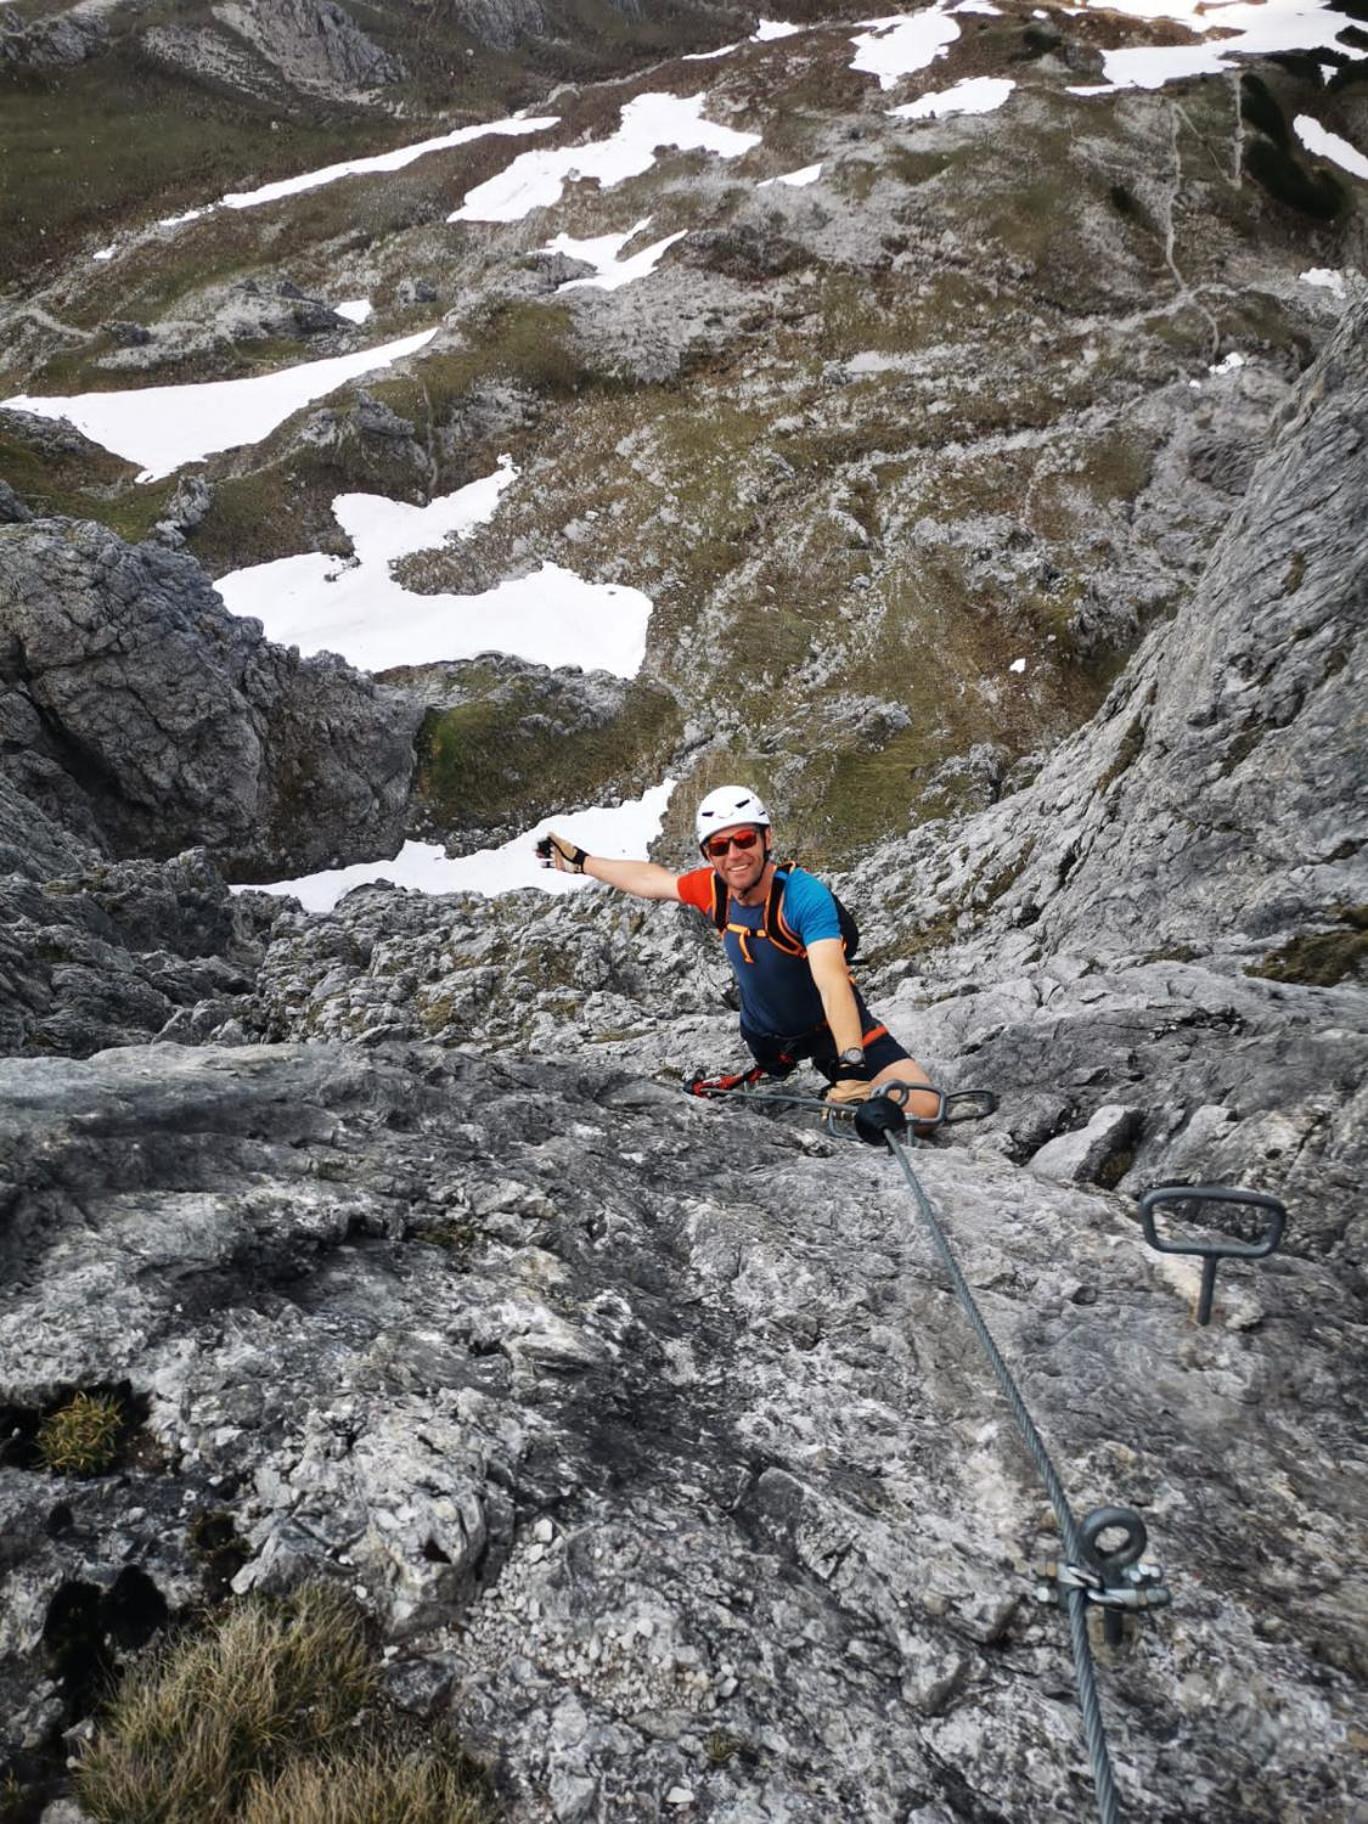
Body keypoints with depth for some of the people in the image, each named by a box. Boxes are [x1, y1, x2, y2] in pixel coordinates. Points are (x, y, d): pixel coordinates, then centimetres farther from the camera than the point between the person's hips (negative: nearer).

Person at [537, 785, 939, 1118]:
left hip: (832, 1026, -4)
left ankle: (850, 1098, 7)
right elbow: (651, 878, 4)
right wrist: (578, 861, 14)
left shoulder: (805, 897, -33)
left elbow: (832, 983, -44)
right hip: (763, 1033, 5)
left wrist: (851, 1067, -56)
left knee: (922, 1107, -18)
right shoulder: (713, 890, -16)